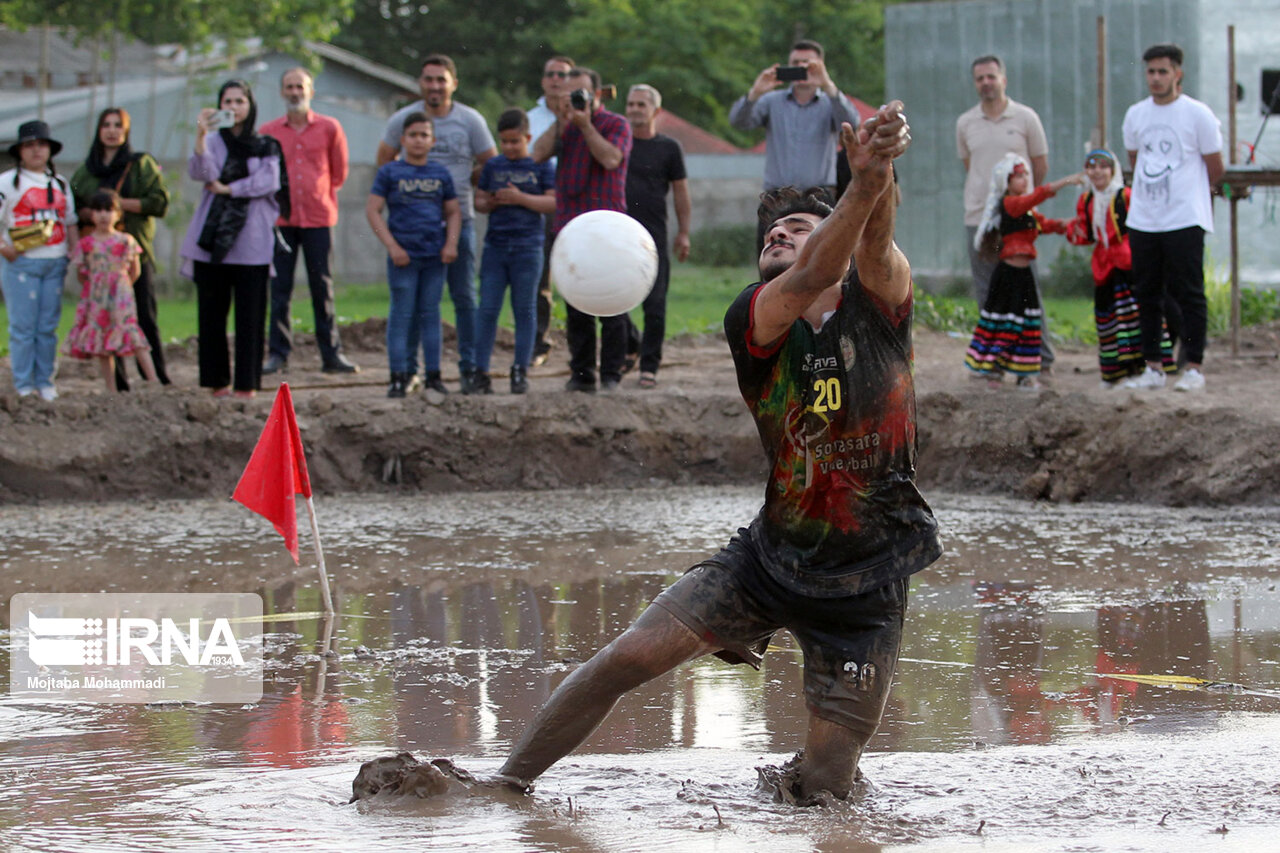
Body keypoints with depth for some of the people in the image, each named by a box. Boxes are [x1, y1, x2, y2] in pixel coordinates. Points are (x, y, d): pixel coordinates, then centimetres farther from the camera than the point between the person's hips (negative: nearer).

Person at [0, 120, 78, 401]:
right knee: (23, 325, -4)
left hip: (55, 262, 4)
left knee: (48, 325, 6)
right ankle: (23, 385, 2)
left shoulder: (60, 183, 16)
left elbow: (70, 223, 19)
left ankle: (45, 381, 14)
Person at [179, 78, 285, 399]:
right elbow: (201, 172, -12)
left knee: (249, 313, -5)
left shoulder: (266, 146, 11)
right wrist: (201, 136, -28)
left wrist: (228, 189, -8)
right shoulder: (214, 143, 9)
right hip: (212, 239, 1)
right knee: (212, 312, -1)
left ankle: (247, 382, -3)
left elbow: (270, 181, -4)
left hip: (251, 242, 0)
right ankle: (217, 381, 3)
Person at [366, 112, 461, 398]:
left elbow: (453, 212, 15)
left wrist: (451, 243, -1)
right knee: (402, 314, -3)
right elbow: (372, 210, -3)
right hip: (403, 256, -3)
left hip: (435, 256, 3)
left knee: (430, 313, 8)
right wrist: (392, 246, -10)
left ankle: (433, 374, 12)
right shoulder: (390, 172, 0)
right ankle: (400, 376, 0)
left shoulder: (441, 174, 10)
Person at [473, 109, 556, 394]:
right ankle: (480, 371, -2)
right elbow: (479, 200, 14)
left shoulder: (542, 167, 2)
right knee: (487, 309, -2)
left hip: (527, 248, -2)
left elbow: (553, 203, -4)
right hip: (495, 246, 2)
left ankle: (521, 371, 10)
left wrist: (520, 198, -14)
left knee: (524, 311, 4)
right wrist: (492, 202, -8)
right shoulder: (493, 166, 11)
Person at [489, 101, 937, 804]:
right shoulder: (751, 321, -5)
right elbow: (809, 283, -26)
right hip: (769, 558, 1)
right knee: (626, 657, -13)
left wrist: (879, 175, -48)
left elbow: (874, 243, -25)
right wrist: (864, 184, -43)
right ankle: (505, 782, 3)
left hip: (867, 587, -1)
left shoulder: (877, 304, -3)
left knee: (823, 785, -2)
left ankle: (803, 775, 34)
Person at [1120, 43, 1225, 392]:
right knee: (1147, 295, 8)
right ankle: (1153, 369, 14)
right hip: (1142, 220, 5)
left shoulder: (1197, 115, -5)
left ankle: (1194, 368, 1)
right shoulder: (1136, 115, 9)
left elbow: (1216, 169, 3)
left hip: (1185, 220, -5)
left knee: (1189, 294, -4)